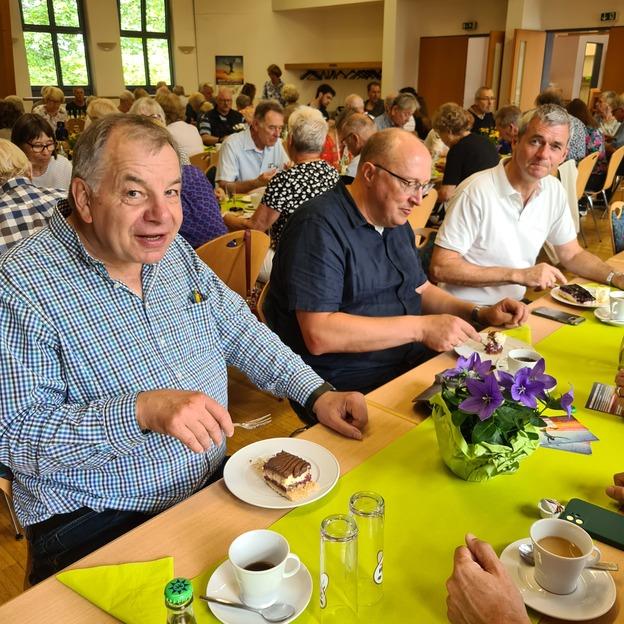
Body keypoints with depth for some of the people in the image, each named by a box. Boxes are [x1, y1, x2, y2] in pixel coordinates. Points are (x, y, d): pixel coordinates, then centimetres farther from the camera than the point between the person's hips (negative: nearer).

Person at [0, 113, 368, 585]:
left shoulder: (175, 251, 5)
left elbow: (238, 330, 11)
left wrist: (316, 394, -1)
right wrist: (142, 410, -32)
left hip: (215, 485, 6)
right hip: (98, 527, -5)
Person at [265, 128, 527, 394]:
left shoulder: (396, 221, 14)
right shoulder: (318, 226, -17)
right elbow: (318, 335, -25)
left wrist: (480, 313, 7)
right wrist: (420, 327, -23)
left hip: (412, 361, 9)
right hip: (348, 382, -8)